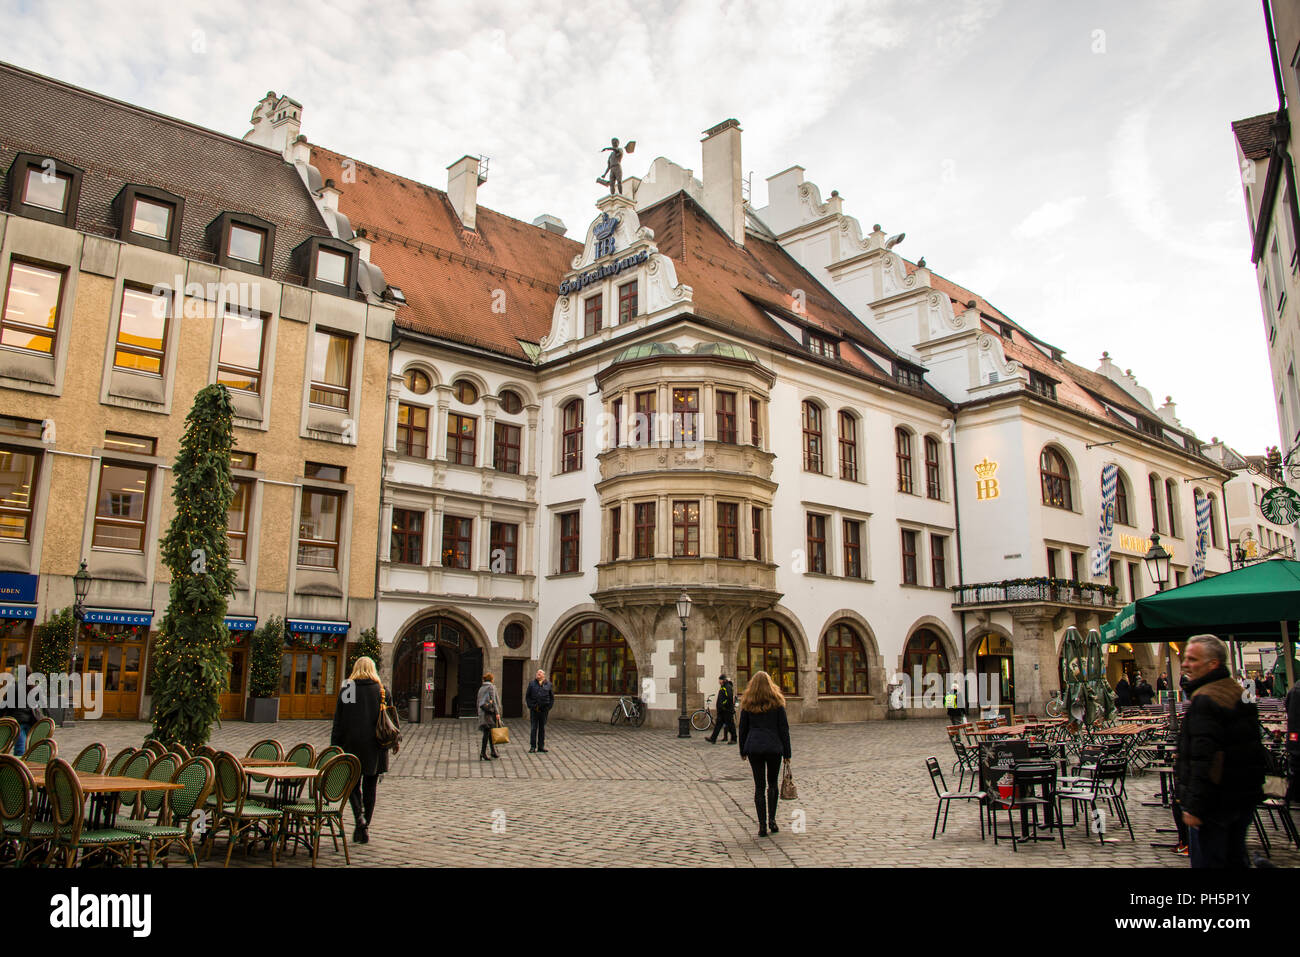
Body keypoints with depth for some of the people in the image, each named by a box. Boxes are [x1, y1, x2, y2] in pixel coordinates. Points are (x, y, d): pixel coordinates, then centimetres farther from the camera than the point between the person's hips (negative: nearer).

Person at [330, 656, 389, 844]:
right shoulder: (382, 690, 1)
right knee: (370, 787, 10)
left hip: (352, 744, -1)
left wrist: (335, 747, 5)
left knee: (353, 783, 11)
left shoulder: (346, 689, -1)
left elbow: (338, 722, 0)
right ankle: (365, 828, 13)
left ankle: (359, 817, -13)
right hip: (374, 747, 1)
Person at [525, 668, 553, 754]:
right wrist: (530, 706, -4)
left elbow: (552, 697, 12)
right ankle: (532, 747, 3)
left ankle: (541, 747, 13)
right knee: (533, 728, -2)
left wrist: (549, 707, 0)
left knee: (542, 728, 6)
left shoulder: (548, 685, 7)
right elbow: (527, 696, 7)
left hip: (544, 709, 1)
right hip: (534, 709, -1)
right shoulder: (532, 683, 5)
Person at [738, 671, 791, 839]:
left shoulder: (747, 703, 3)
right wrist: (787, 752, 5)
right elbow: (784, 728, 0)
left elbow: (743, 728, 6)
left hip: (754, 747, 1)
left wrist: (743, 751, 15)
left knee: (759, 786, 4)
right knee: (773, 783, 15)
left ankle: (762, 825, 2)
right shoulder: (776, 702, 0)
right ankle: (772, 819, 6)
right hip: (774, 747, 0)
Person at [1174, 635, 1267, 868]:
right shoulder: (1240, 693, 11)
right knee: (1235, 859, 19)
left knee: (1207, 861, -2)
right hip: (1244, 798, 10)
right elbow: (1253, 749, 20)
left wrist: (1194, 805, -22)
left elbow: (1203, 759, -25)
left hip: (1215, 802, -10)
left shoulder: (1204, 699, -20)